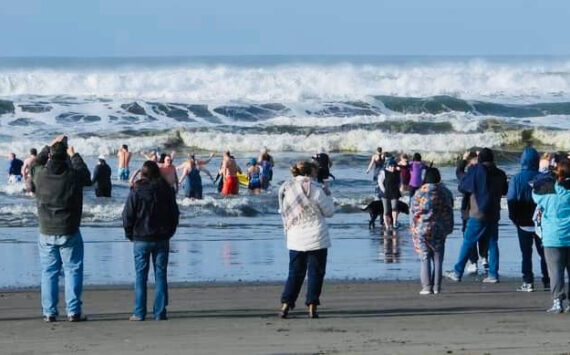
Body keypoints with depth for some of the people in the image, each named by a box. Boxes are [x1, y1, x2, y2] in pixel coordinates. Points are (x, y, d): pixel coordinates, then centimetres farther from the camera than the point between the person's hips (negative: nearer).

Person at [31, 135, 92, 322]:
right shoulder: (73, 175, -12)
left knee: (48, 272, 8)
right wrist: (74, 156, 23)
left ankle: (49, 312, 7)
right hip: (69, 233, -2)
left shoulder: (40, 175, -7)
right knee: (73, 271, 4)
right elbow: (86, 176, 12)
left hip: (46, 233, 2)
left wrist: (49, 147, 25)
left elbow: (36, 164, 18)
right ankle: (74, 311, 1)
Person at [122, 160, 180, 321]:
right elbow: (174, 214, 8)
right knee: (160, 275, 6)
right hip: (162, 239, 2)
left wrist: (130, 235, 7)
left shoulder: (136, 192, -9)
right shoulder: (167, 190, 1)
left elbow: (127, 217, -6)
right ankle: (160, 312, 3)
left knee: (141, 276, 3)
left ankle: (139, 312, 1)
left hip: (141, 240, -2)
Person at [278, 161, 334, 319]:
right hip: (316, 238, -4)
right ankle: (312, 307, -1)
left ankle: (286, 304, 0)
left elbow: (283, 212, 13)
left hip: (295, 239, 4)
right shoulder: (314, 189, -11)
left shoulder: (285, 189, 4)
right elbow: (329, 211, -3)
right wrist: (327, 195, 11)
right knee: (315, 272, 4)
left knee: (295, 273, 11)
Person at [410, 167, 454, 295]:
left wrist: (413, 228, 7)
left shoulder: (420, 192, -6)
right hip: (439, 230, 2)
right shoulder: (445, 192, 1)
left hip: (422, 229, -2)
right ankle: (437, 287, 6)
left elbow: (413, 212, -3)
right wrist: (448, 228, 16)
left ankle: (427, 287, -2)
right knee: (438, 260, 7)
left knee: (425, 260, 3)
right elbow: (449, 212, 6)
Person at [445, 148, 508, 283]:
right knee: (493, 243, 8)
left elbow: (462, 186, -1)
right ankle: (493, 274, 4)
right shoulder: (500, 174, 5)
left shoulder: (476, 170, -8)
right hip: (494, 215, 4)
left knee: (467, 243, 0)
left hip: (478, 214, -4)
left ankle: (457, 272, 1)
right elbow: (505, 191, 20)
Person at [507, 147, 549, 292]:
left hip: (523, 222, -1)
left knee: (526, 253, 4)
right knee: (543, 252, 11)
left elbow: (511, 200, -11)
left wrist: (514, 218, 0)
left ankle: (528, 282, 0)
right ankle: (547, 281, 10)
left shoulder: (516, 179, -10)